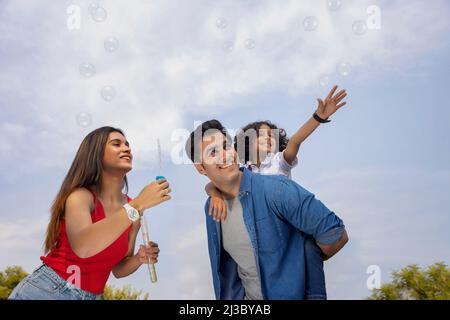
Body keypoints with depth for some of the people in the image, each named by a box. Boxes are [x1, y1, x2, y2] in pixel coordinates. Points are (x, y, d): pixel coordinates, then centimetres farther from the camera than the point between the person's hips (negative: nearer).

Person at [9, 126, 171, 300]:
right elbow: (82, 247, -32)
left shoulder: (133, 208, 3)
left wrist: (140, 258, -8)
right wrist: (137, 205, -32)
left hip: (90, 296, 5)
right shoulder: (80, 195, -12)